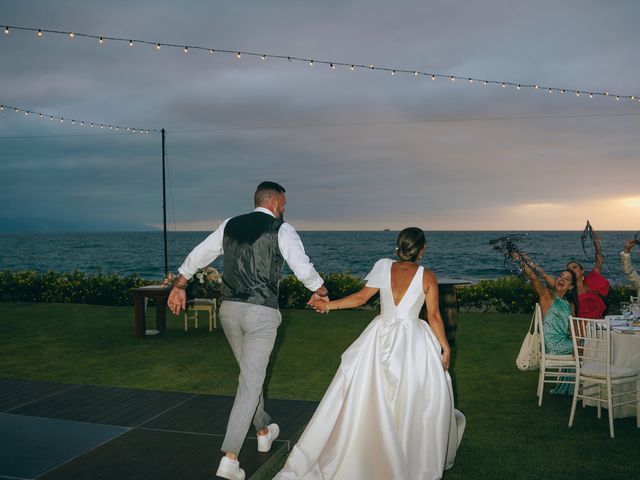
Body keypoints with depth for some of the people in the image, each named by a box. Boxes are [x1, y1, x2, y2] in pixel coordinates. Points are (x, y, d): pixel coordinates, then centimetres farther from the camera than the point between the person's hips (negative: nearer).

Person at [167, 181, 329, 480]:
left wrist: (179, 285, 26)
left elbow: (198, 255, 15)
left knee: (250, 372, 24)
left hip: (230, 309, 6)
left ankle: (264, 432, 43)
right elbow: (303, 269, -12)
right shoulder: (281, 229, -4)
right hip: (261, 312, -6)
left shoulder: (230, 225, 11)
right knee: (250, 382, -1)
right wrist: (321, 292, 7)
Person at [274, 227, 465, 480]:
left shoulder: (384, 267, -1)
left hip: (379, 338, 3)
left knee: (362, 396, 11)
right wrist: (445, 346, 8)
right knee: (420, 399, 15)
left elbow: (361, 297, 1)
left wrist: (329, 305, 11)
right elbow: (434, 316, -4)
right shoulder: (427, 276, -6)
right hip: (413, 343, -2)